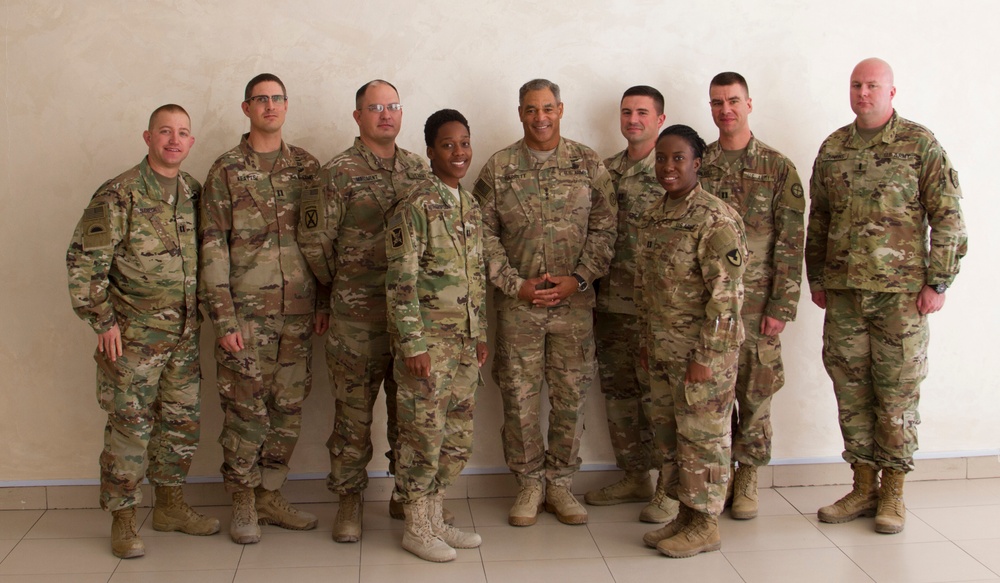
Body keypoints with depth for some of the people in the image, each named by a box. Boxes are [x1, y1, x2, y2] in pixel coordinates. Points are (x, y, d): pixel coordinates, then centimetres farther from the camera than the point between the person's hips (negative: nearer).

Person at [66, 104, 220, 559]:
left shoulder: (195, 193, 8)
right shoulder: (119, 195, -10)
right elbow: (83, 261, -11)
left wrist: (202, 312, 12)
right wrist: (102, 320, -12)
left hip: (185, 334, 6)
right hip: (133, 334, -6)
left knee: (183, 421, 12)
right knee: (130, 425, 0)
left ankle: (170, 504, 28)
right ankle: (123, 519, 12)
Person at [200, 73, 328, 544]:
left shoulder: (307, 166, 10)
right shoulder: (226, 170, 0)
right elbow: (212, 247, -4)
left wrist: (324, 301, 6)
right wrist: (224, 317, -10)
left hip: (298, 312, 3)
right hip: (246, 312, -3)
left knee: (288, 409, 9)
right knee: (245, 410, 2)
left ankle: (270, 495, 23)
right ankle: (243, 503, 16)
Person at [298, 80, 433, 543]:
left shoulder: (418, 169, 10)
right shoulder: (338, 173, -4)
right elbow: (313, 242, -3)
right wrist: (342, 286, 6)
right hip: (358, 317, -4)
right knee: (353, 412, 4)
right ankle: (349, 499, 18)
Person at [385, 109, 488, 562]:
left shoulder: (471, 207, 11)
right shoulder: (416, 205, -12)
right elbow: (401, 281, -15)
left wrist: (481, 334, 16)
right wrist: (412, 344, -18)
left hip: (465, 342, 7)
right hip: (428, 342, -7)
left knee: (457, 439, 13)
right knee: (424, 436, 1)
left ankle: (435, 519, 27)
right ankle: (416, 528, 17)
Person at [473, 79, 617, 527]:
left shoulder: (588, 164, 4)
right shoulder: (498, 168, 3)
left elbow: (604, 229, 2)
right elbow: (484, 234, 0)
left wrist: (578, 278, -10)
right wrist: (515, 284, -9)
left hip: (575, 301, 1)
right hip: (517, 304, 0)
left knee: (571, 396, 6)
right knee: (519, 397, 4)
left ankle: (560, 483, 21)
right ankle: (528, 483, 20)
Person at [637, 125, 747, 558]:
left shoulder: (716, 219, -17)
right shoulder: (655, 215, 9)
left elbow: (725, 295, -19)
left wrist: (704, 356, -20)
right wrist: (646, 338, 16)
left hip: (702, 348, -8)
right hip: (663, 347, 8)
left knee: (702, 434, 3)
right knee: (667, 430, 14)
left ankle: (705, 525, 17)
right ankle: (685, 512, 29)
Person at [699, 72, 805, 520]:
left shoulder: (778, 168, 0)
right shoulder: (696, 165, 6)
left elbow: (791, 243, -4)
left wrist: (781, 306, -10)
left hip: (755, 302, -2)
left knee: (754, 392, 5)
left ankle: (747, 476, 19)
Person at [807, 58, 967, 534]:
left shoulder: (920, 145, -2)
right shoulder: (832, 148, 11)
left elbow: (948, 218, -4)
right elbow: (818, 220, 17)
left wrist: (938, 282, -8)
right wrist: (817, 278, 14)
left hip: (900, 292, -4)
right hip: (843, 291, 4)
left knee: (897, 392, 2)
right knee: (850, 390, 8)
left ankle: (893, 493, 15)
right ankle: (863, 487, 20)